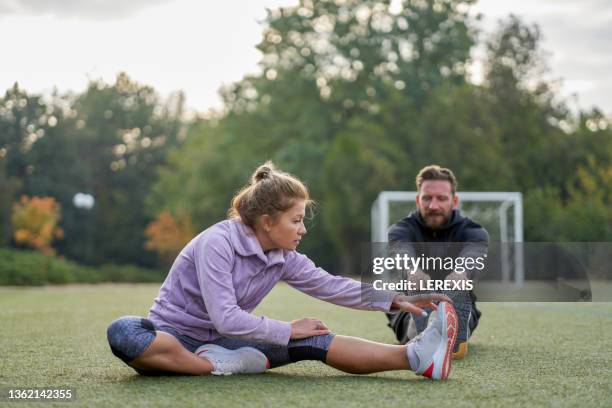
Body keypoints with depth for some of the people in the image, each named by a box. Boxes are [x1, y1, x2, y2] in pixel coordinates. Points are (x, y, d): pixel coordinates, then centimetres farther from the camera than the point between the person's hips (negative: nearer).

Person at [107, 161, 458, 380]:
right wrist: (288, 331, -22)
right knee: (122, 333, -41)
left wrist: (394, 301, -3)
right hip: (175, 333, -5)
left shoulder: (284, 258, 0)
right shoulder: (218, 243, -22)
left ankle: (415, 357, -30)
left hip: (222, 340, 6)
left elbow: (331, 285, 5)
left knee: (313, 340, -14)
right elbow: (225, 318, -28)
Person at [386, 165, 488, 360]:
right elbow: (402, 252, -32)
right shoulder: (402, 229, -6)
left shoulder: (472, 231, -7)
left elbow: (474, 255, -33)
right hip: (410, 311, 0)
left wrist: (462, 271, -59)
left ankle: (457, 340, -57)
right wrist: (412, 269, -58)